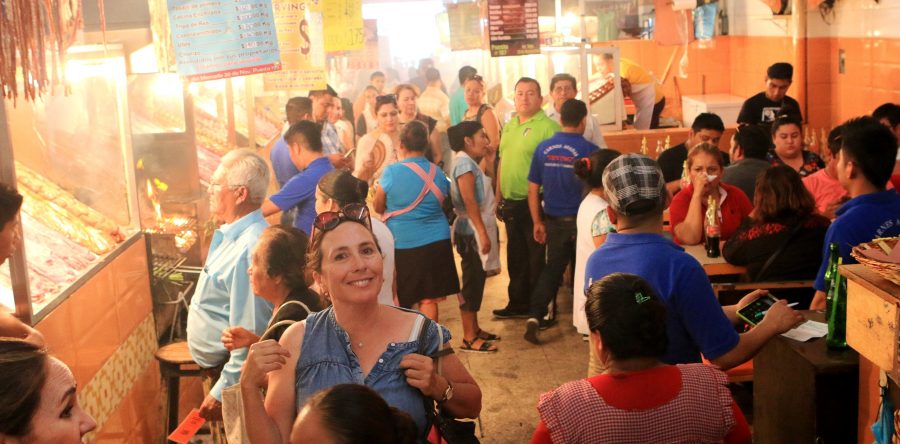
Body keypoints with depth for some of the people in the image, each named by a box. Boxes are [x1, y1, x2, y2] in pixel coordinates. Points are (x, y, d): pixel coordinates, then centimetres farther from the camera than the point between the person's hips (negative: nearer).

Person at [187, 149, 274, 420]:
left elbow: (248, 336, -28)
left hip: (230, 373, -9)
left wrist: (221, 393, -23)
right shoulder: (234, 235, 4)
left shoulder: (249, 249, -29)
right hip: (216, 365, 9)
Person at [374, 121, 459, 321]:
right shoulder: (437, 173, -1)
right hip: (436, 242, 3)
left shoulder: (391, 172, -12)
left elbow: (378, 208, -1)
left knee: (405, 300, 11)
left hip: (402, 244, -2)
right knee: (429, 299, 9)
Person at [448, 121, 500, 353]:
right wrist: (483, 233, -24)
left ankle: (474, 329, 24)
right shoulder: (464, 163, -15)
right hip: (471, 232, -10)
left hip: (476, 231, 10)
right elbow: (469, 201, -22)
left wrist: (486, 232, 15)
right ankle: (469, 338, 1)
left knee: (476, 281, 14)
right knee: (472, 282, -5)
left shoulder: (469, 162, 16)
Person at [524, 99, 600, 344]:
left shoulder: (543, 148, -1)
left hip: (554, 221, 3)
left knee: (552, 269, 15)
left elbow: (533, 190, 2)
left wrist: (537, 222, 11)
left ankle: (535, 316, 3)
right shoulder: (589, 150, -12)